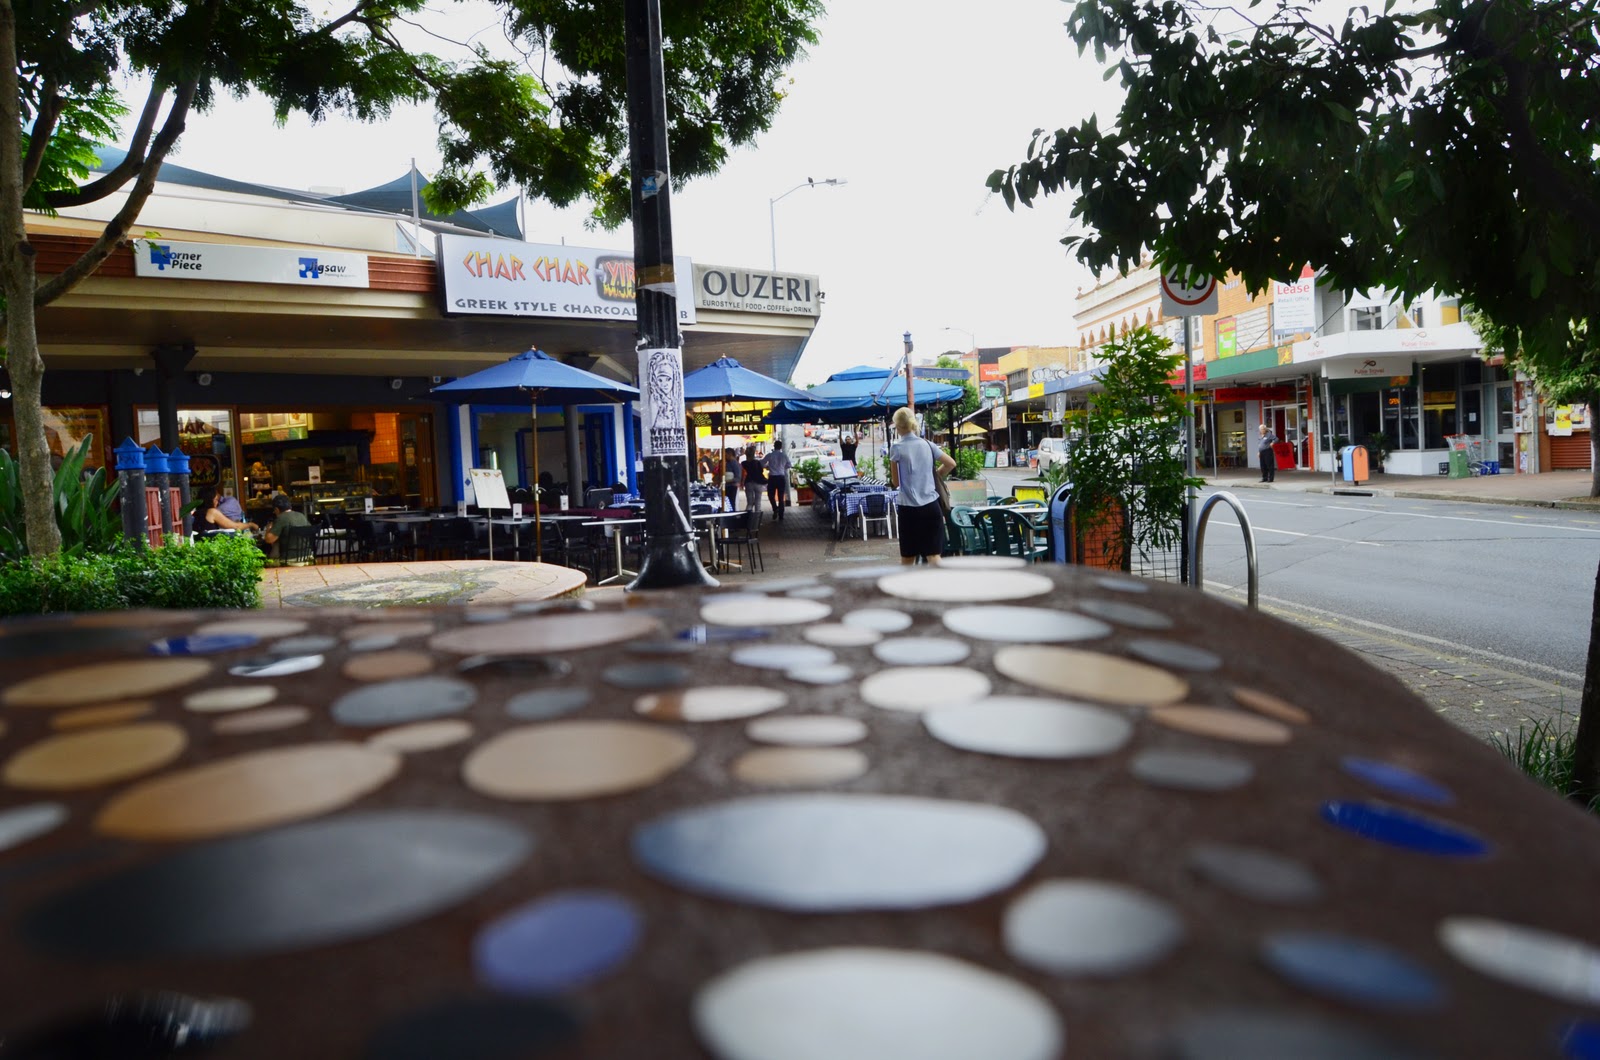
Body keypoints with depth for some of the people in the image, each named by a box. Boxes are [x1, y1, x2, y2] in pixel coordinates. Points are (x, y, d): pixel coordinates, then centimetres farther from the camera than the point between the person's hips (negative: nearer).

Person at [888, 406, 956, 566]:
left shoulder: (896, 448, -5)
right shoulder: (927, 444, 4)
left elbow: (896, 482, 1)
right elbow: (951, 464, 10)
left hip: (909, 508, -2)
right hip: (931, 506, 2)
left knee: (907, 557, 12)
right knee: (934, 555, -1)